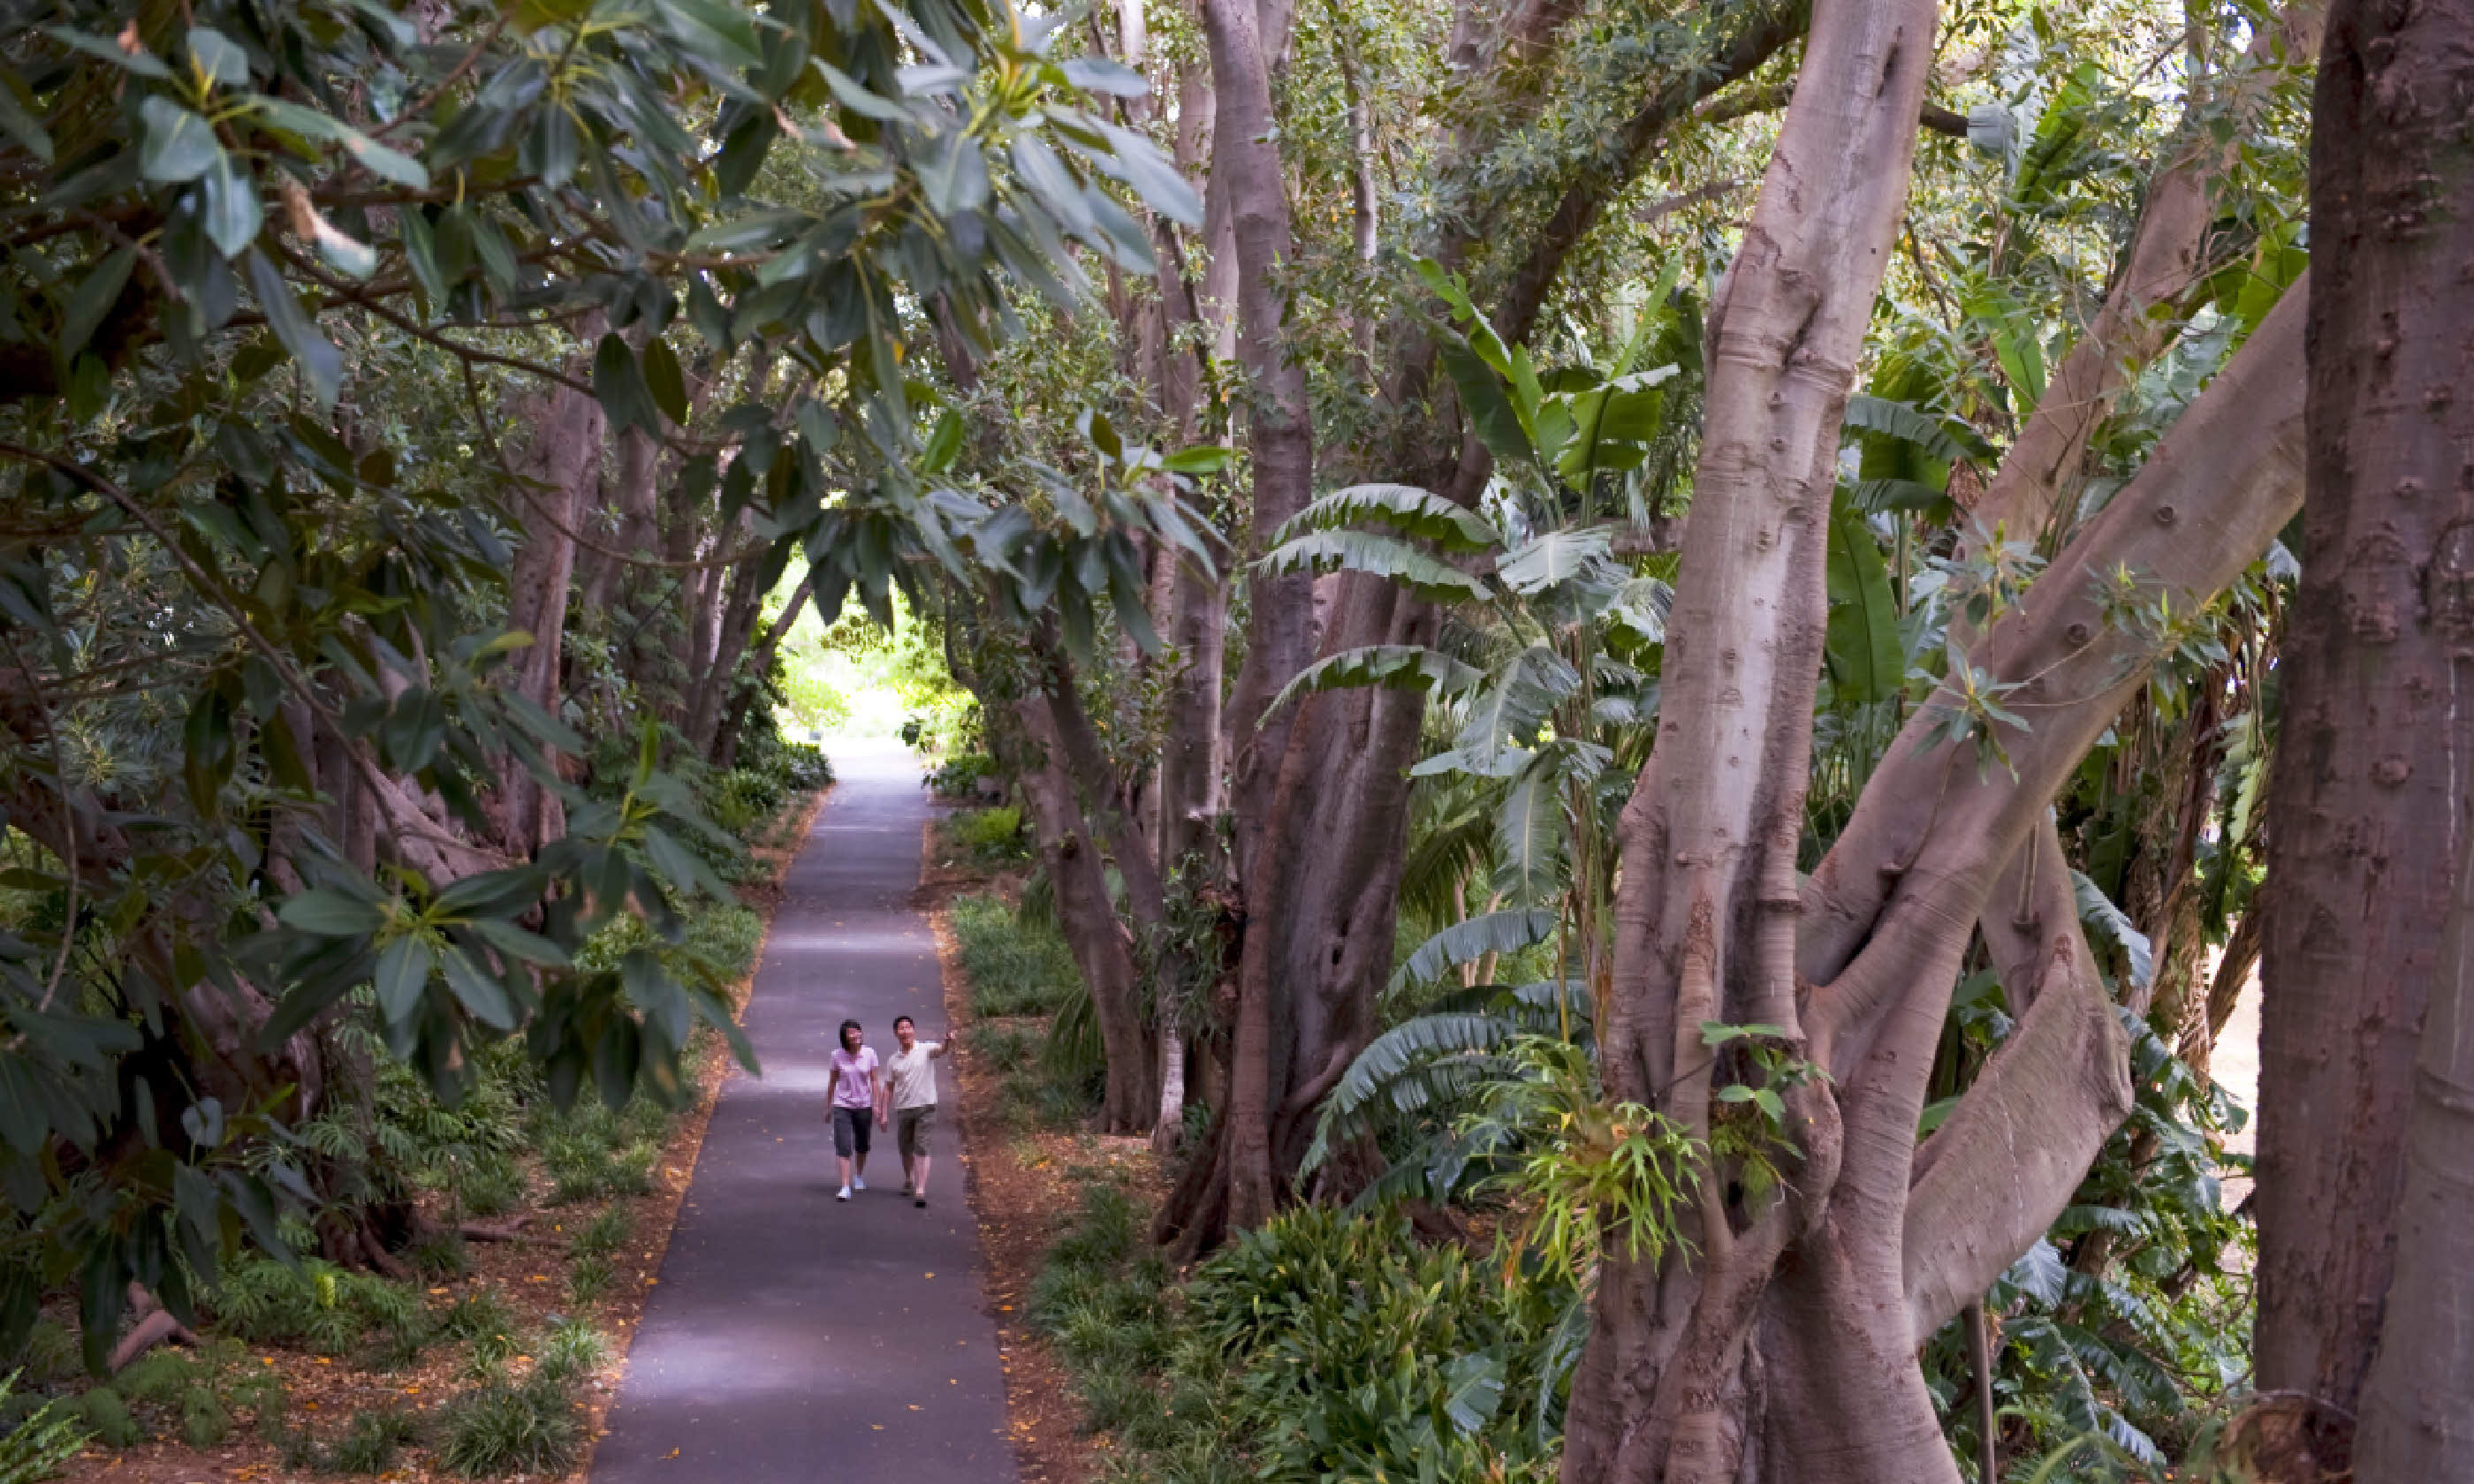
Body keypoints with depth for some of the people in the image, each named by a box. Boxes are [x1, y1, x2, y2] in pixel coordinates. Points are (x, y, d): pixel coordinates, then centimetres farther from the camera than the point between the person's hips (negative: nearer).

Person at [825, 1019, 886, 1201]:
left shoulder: (869, 1053, -7)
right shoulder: (837, 1055, -7)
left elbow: (875, 1081, -3)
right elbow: (832, 1082, 3)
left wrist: (876, 1105, -8)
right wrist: (828, 1107, 8)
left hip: (864, 1106, 1)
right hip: (842, 1105, -1)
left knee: (862, 1144, 16)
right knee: (843, 1146, -11)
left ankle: (859, 1176, 41)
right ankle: (845, 1186, -13)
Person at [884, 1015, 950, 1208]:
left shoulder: (925, 1049, -3)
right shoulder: (894, 1060, 9)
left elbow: (940, 1050, -24)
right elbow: (889, 1087, 12)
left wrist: (948, 1042, -48)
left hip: (925, 1107, -4)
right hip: (903, 1110, 4)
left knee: (921, 1148, -11)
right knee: (905, 1149, 14)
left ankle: (920, 1190, -14)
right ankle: (908, 1181, 38)